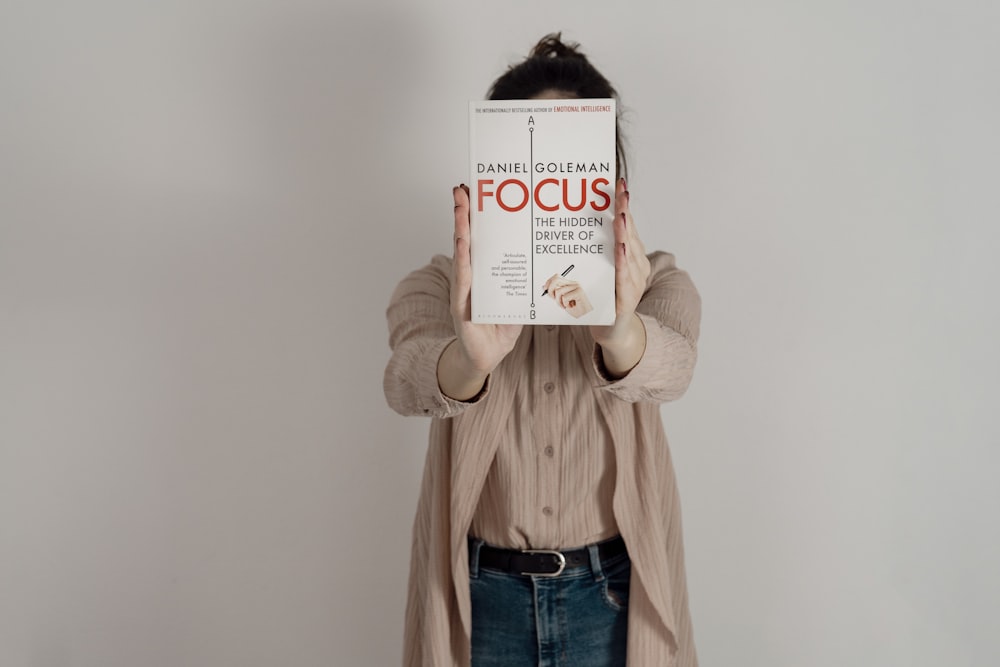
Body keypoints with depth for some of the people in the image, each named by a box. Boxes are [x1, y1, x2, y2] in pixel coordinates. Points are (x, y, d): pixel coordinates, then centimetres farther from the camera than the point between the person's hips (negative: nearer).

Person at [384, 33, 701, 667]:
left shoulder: (654, 282, -4)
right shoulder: (439, 287, -5)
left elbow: (671, 366, -25)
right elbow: (408, 377, -25)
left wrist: (620, 334, -47)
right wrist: (469, 358, -47)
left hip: (612, 593, 0)